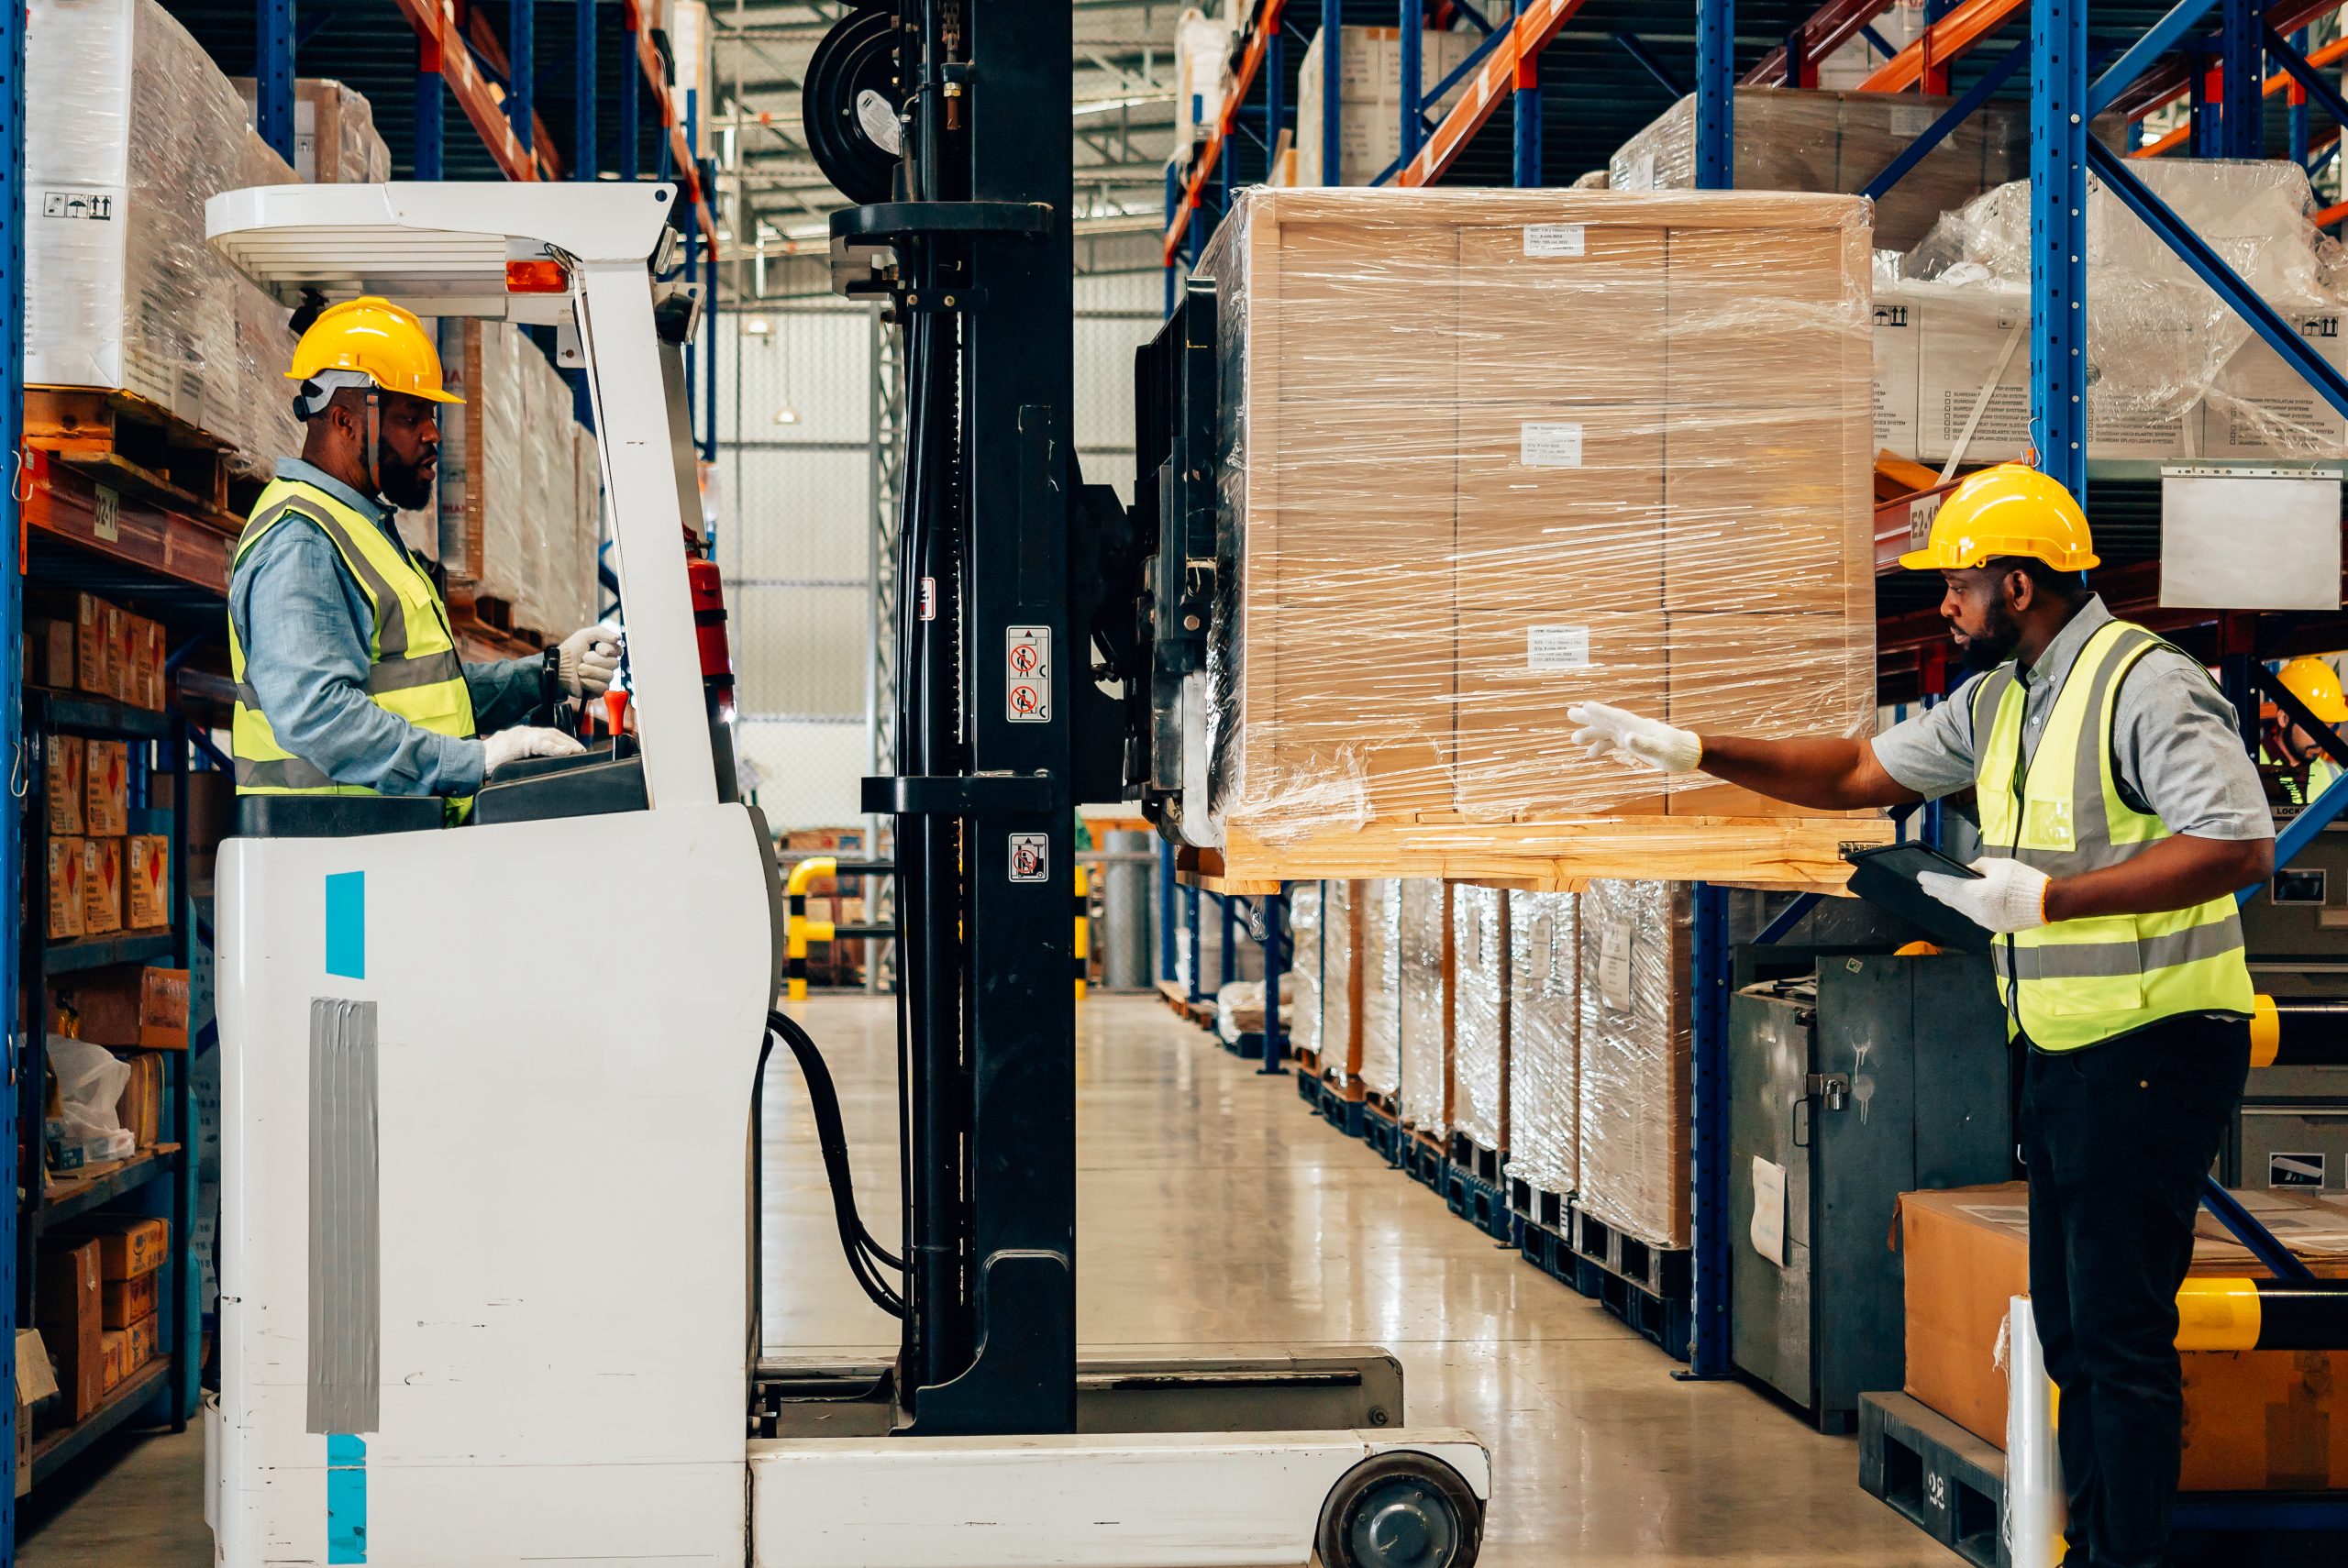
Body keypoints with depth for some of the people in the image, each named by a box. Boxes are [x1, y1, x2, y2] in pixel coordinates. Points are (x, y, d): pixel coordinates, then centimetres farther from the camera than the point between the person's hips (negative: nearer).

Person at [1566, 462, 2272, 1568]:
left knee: (2119, 1330, -6)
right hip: (2061, 1051, 10)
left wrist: (2049, 898, -26)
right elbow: (1861, 773, 16)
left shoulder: (2147, 686, -17)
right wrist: (1691, 752, 7)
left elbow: (2239, 846, -24)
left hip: (2154, 1050, -9)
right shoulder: (2000, 698, 11)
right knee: (2070, 1324, 15)